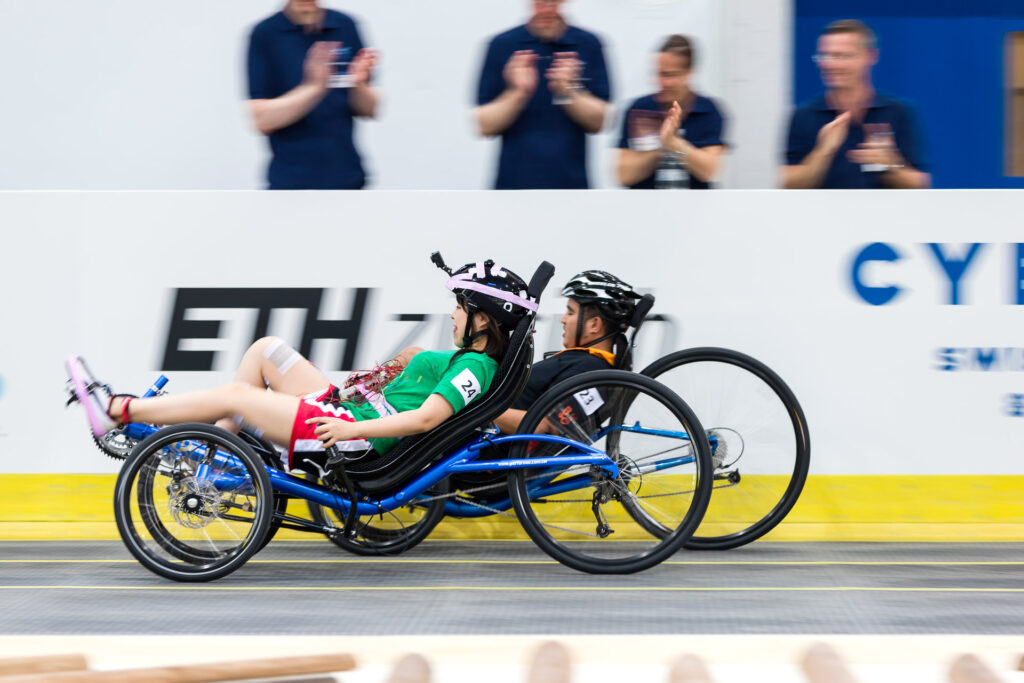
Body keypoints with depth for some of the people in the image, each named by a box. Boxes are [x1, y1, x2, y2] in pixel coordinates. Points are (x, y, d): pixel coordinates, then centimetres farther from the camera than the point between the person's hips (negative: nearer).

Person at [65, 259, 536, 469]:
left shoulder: (474, 365, -15)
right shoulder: (467, 361, 14)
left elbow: (427, 417, -26)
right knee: (265, 350, 12)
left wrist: (352, 430, -24)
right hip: (347, 410, 10)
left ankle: (116, 412, -1)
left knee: (231, 396, -9)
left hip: (354, 439, -10)